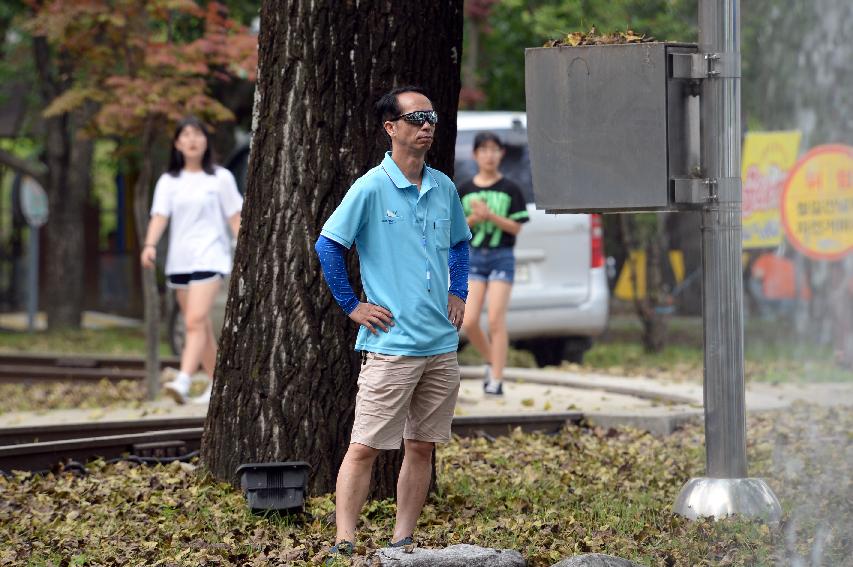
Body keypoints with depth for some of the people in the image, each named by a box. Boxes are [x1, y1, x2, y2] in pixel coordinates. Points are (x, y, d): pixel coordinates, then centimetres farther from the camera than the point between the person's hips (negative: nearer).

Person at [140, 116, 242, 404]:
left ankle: (183, 381, -30)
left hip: (209, 258, -4)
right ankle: (216, 384, 19)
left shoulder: (221, 178, 3)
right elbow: (160, 215, -2)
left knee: (196, 320, -19)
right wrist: (150, 245, -19)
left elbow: (235, 218, 4)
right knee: (200, 326, 9)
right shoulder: (168, 181, 10)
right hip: (179, 259, 4)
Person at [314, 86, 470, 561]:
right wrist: (351, 305, -5)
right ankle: (344, 544, -7)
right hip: (391, 342, -6)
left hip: (442, 343, 6)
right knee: (366, 446, -7)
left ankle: (403, 542, 15)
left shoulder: (444, 188, 10)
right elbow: (328, 245, -5)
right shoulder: (371, 188, -8)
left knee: (422, 446, 8)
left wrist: (458, 292, 14)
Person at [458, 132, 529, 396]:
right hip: (473, 256, 3)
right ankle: (491, 362, 21)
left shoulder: (510, 190, 1)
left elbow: (516, 227, -3)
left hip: (502, 256, -3)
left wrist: (490, 216, -15)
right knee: (469, 322, -5)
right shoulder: (465, 190, 7)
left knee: (496, 320, -8)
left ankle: (496, 380, -4)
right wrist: (474, 218, -12)